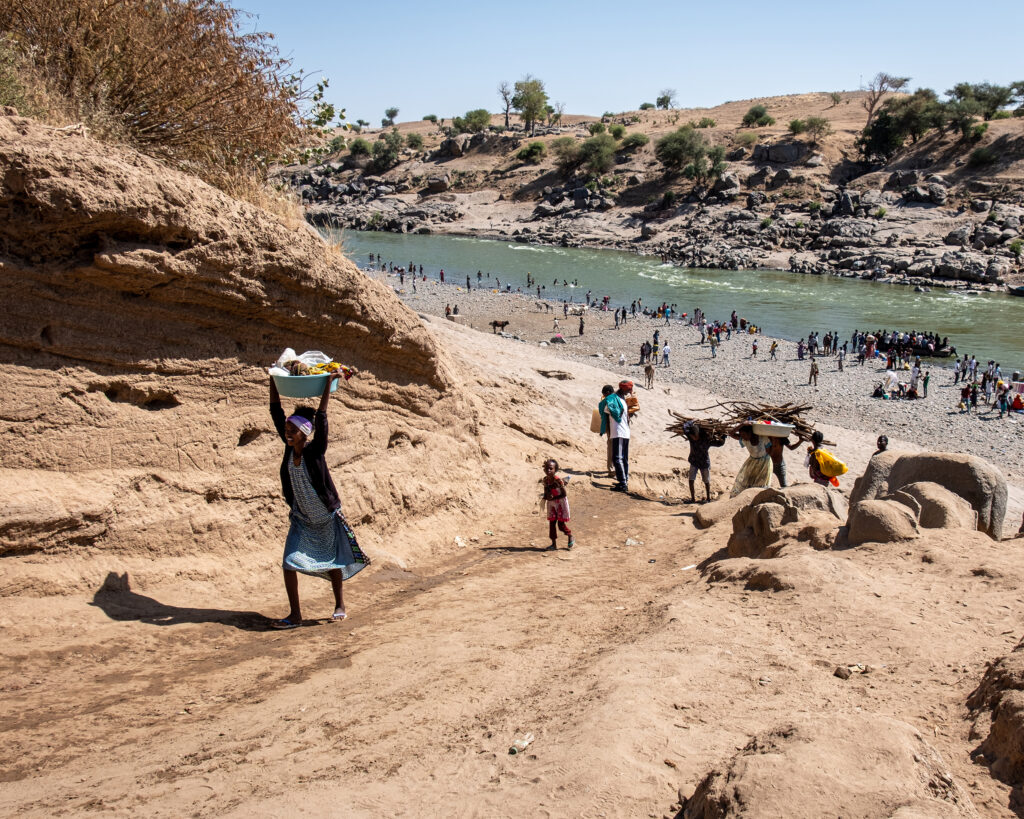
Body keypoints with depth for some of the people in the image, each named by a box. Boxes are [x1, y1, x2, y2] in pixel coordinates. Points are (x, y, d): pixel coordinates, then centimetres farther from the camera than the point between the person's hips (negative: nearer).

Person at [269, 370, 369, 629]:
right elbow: (276, 412, -3)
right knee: (289, 563, -6)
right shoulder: (289, 448, -6)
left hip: (327, 518, -4)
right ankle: (295, 615, 4)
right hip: (301, 520, 4)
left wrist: (330, 383, -31)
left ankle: (339, 604, 30)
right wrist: (273, 379, -4)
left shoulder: (315, 451, -18)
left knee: (333, 563, 9)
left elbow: (321, 418, -28)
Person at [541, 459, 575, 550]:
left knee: (561, 524, -3)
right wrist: (545, 498, -8)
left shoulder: (558, 480, -25)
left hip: (561, 503, -6)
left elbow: (564, 494, -21)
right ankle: (554, 544, 16)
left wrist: (553, 498, -29)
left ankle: (571, 537, 25)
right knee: (551, 523, 7)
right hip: (551, 504, 6)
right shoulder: (545, 480, -6)